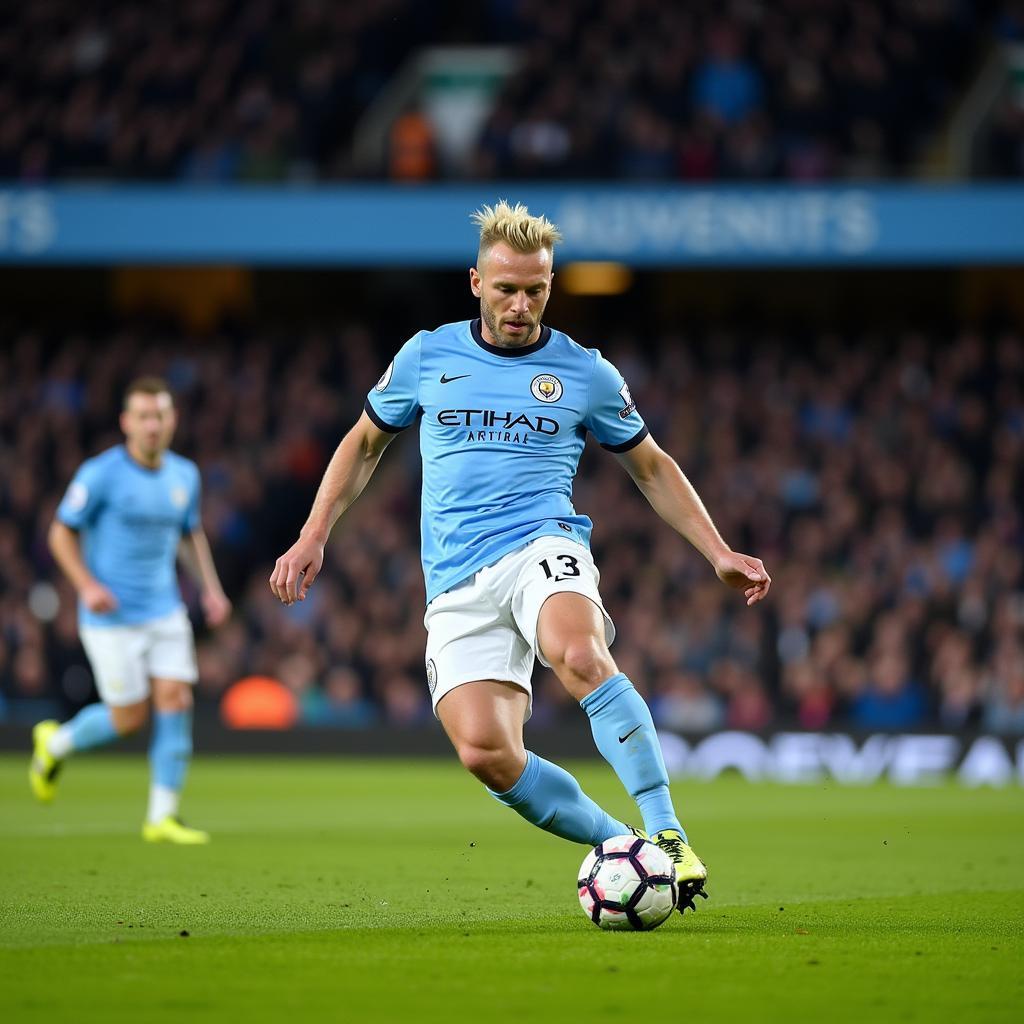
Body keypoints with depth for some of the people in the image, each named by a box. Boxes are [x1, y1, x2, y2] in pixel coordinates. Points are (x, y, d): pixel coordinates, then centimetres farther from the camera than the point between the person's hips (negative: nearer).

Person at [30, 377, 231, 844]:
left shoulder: (185, 475, 6)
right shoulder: (101, 474, -12)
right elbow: (62, 532, -5)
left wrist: (211, 588, 9)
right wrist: (87, 584, -19)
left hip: (166, 612, 5)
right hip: (112, 617, -5)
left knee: (176, 703, -7)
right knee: (130, 717, -3)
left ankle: (162, 817, 0)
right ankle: (55, 743, 26)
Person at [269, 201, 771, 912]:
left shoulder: (586, 372, 8)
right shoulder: (427, 357, 11)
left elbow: (651, 466, 20)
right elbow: (365, 441, 25)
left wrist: (719, 553, 12)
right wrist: (313, 536, 16)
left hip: (544, 544, -2)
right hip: (457, 586, 2)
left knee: (580, 657, -38)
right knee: (485, 754, -21)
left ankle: (668, 834, -35)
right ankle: (616, 844, -1)